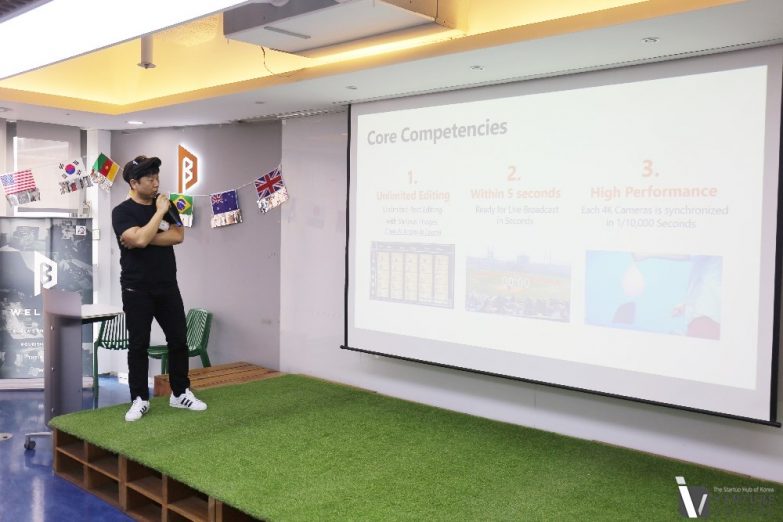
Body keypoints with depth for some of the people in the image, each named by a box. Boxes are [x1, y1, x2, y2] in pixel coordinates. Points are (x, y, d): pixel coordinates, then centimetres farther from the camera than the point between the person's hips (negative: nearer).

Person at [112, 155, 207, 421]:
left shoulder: (166, 205, 7)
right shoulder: (122, 212, -7)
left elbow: (178, 236, -6)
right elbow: (139, 239, -24)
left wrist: (145, 238, -14)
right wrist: (159, 212, -15)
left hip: (168, 286, 5)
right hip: (137, 290, -4)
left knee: (179, 340, 8)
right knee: (138, 345, 3)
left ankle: (180, 393, 21)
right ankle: (139, 399, 14)